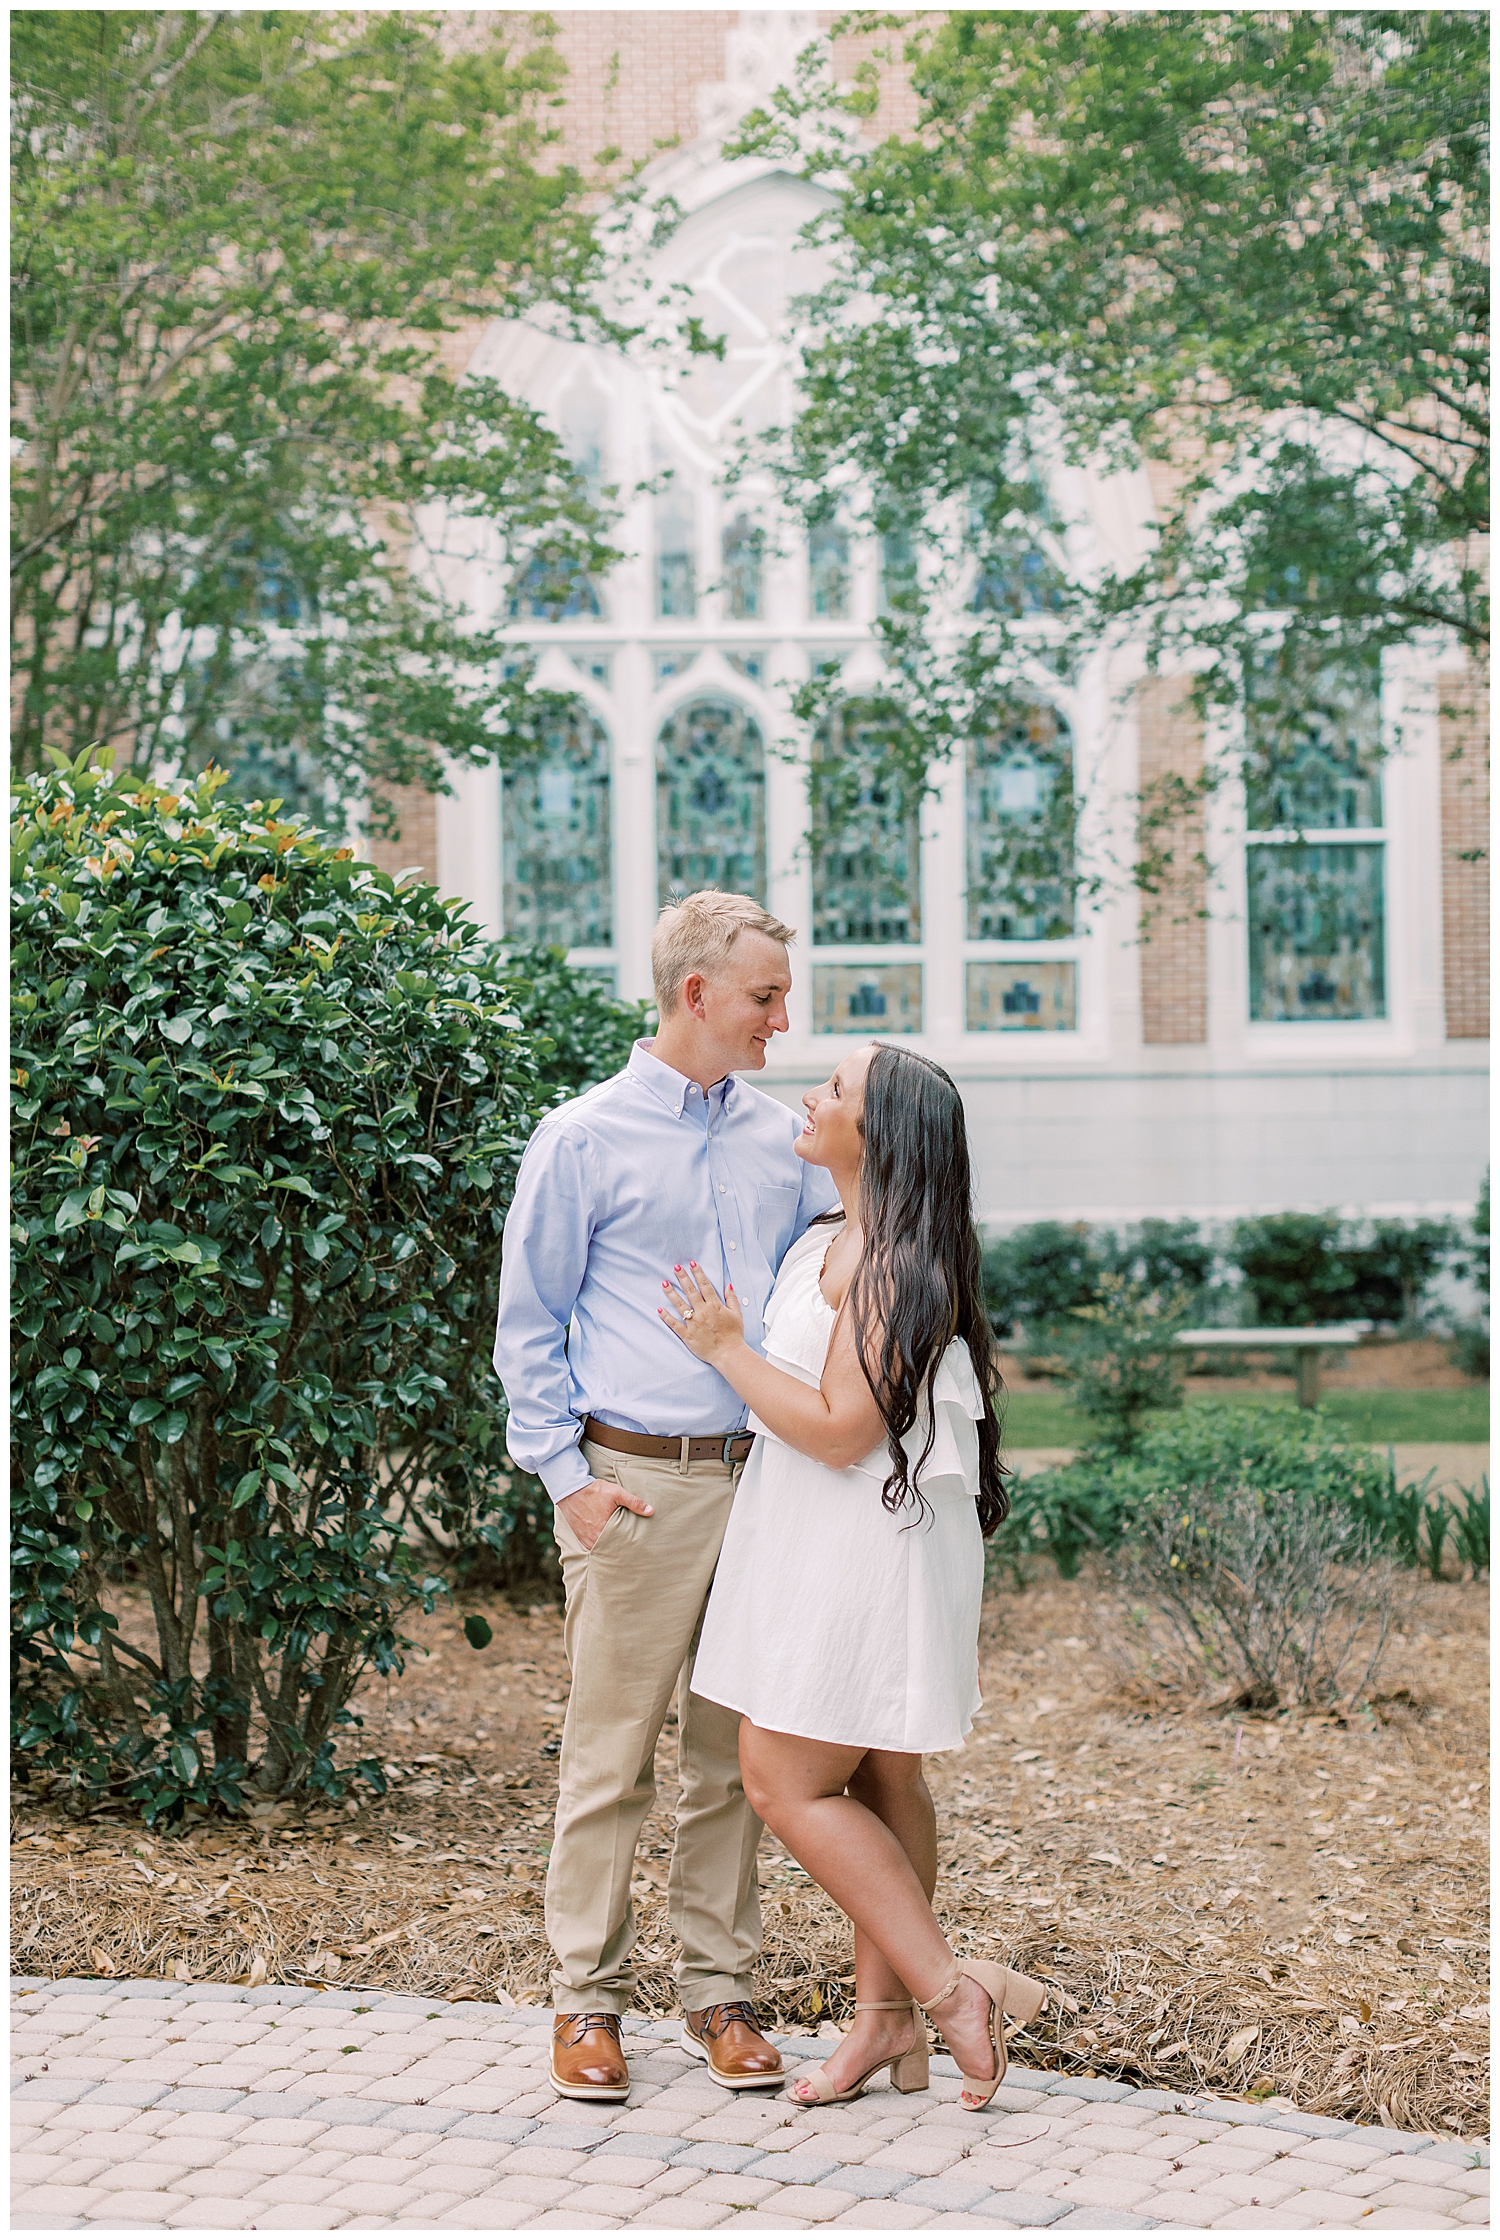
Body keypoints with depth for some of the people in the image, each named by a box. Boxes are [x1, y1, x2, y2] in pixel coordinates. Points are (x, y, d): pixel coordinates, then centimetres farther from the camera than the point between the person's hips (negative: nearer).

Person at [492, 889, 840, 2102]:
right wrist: (570, 1475, -7)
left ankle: (720, 1991, 18)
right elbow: (528, 1328, 1)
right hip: (634, 1482, -4)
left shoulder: (785, 1139, 11)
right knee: (612, 1753, 0)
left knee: (737, 1753, 8)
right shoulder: (584, 1140, -2)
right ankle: (588, 2000, 11)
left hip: (759, 1477, 4)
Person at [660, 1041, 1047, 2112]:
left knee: (787, 1783, -6)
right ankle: (888, 2015, 21)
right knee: (877, 1783, 13)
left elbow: (843, 1429, -23)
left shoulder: (887, 1263, -20)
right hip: (833, 1546, 10)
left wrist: (725, 1348, -16)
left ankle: (950, 1986, -3)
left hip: (863, 1554, -10)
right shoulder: (832, 1243, 11)